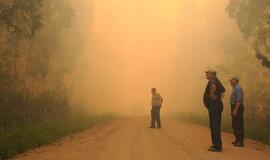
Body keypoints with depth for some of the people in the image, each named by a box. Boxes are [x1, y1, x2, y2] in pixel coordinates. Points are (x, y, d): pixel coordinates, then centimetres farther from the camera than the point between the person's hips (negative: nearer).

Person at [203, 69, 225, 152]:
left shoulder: (212, 81, -13)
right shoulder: (216, 81, 19)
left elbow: (213, 86, -38)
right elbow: (223, 91, 32)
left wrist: (211, 95, -23)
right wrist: (219, 98, 21)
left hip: (214, 107, -11)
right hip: (215, 106, 11)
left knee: (215, 127, -7)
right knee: (214, 126, 16)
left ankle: (217, 146, -3)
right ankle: (216, 144, 24)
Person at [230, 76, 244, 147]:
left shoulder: (238, 88, -15)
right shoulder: (234, 88, 17)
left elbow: (239, 100, -22)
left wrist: (235, 110, -24)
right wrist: (232, 110, 19)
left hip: (238, 108, -10)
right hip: (234, 108, 10)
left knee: (239, 125, -7)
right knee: (234, 125, 14)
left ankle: (240, 142, -2)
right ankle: (237, 140, 23)